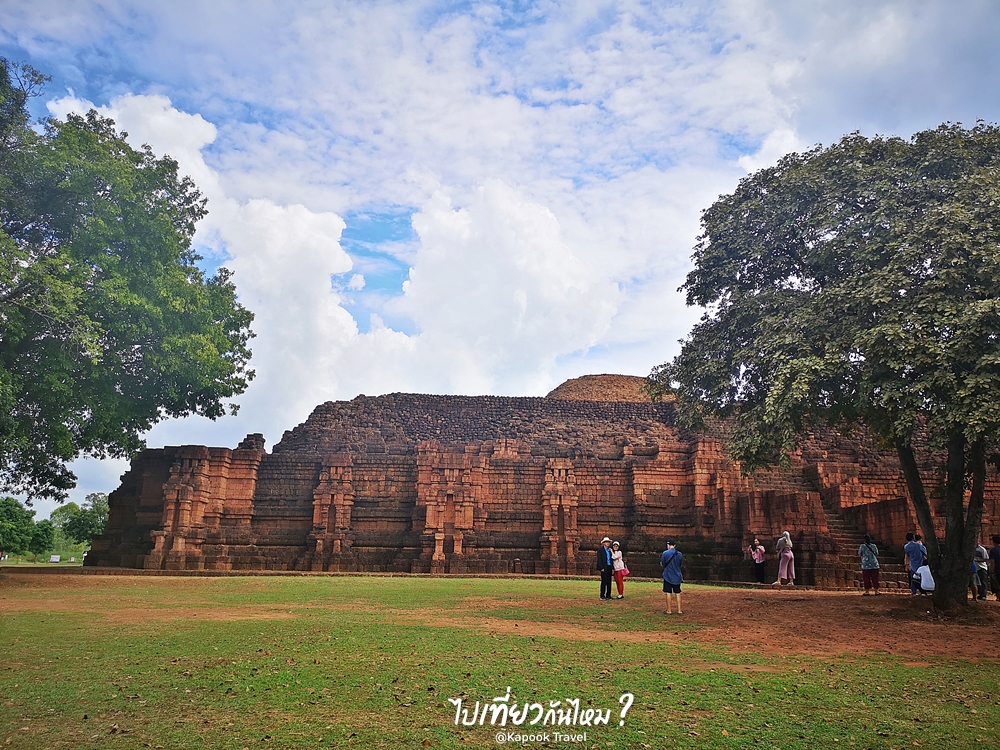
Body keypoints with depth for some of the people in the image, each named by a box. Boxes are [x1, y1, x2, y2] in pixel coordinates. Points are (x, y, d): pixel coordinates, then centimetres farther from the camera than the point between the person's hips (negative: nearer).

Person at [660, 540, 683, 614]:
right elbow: (680, 564, 11)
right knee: (677, 593, 9)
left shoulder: (665, 553, -12)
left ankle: (669, 610, 3)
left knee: (668, 592, 2)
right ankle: (679, 610, 9)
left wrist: (661, 561, 13)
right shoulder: (679, 554, 0)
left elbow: (662, 565, -6)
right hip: (677, 576, 3)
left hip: (668, 576, -3)